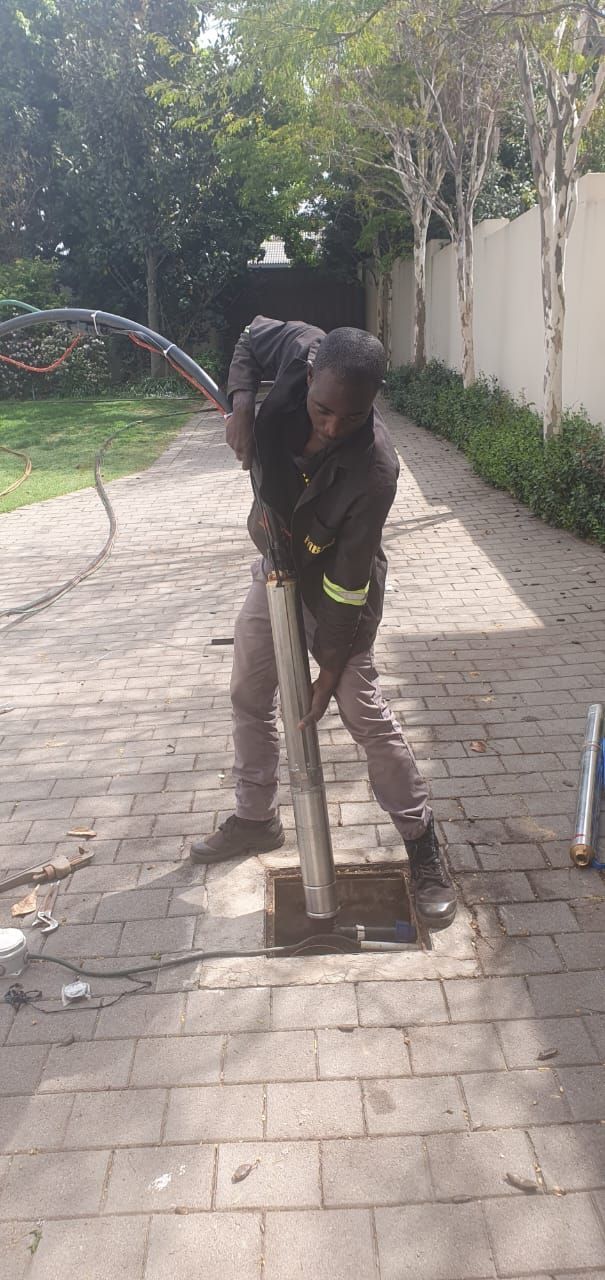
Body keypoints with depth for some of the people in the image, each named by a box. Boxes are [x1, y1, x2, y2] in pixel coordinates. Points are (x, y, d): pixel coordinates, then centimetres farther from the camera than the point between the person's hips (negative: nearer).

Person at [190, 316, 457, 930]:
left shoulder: (373, 469, -37)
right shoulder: (299, 347, -26)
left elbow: (346, 585, -29)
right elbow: (251, 337, -1)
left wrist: (331, 672, -21)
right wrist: (241, 404, -20)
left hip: (337, 587, -6)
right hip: (276, 566, 6)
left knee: (364, 712, -5)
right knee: (249, 694, 16)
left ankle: (421, 842, 13)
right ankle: (255, 817, 36)